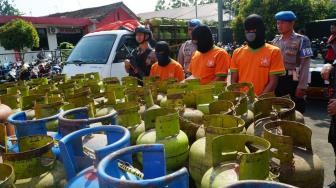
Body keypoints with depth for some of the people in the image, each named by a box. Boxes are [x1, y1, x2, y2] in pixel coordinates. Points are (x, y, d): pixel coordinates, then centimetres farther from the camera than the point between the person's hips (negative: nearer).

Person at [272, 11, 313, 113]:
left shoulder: (301, 40, -5)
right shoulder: (276, 40, 10)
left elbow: (305, 65, -9)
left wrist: (301, 86, -15)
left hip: (293, 81, -5)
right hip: (277, 80, 5)